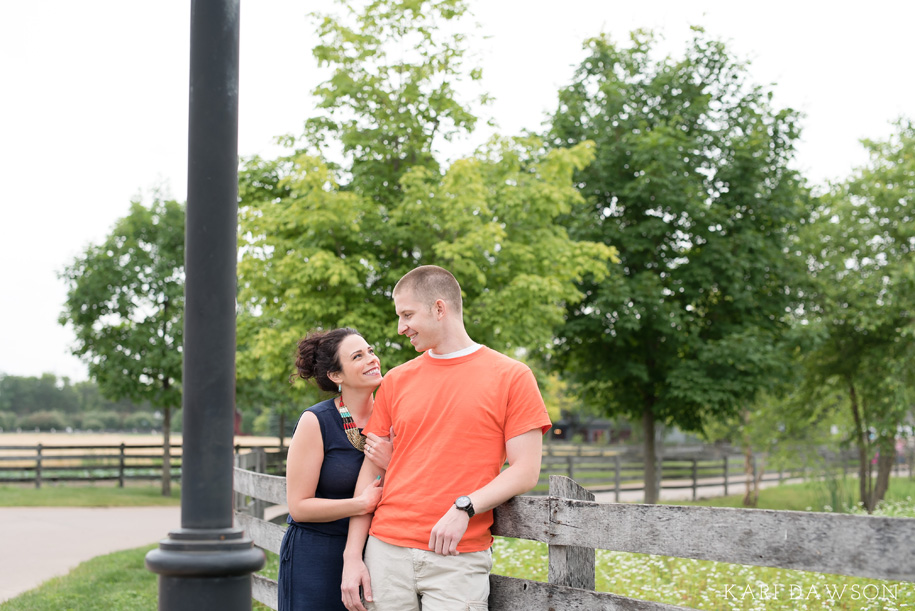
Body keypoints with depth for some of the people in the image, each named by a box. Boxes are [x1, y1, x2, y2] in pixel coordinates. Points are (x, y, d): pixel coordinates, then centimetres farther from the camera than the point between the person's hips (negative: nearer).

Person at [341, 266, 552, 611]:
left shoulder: (512, 377, 1)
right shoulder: (395, 381, 11)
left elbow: (526, 471, -3)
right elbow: (371, 471, 11)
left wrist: (464, 508, -16)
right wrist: (352, 556, 4)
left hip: (459, 557, -3)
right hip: (387, 551, 3)